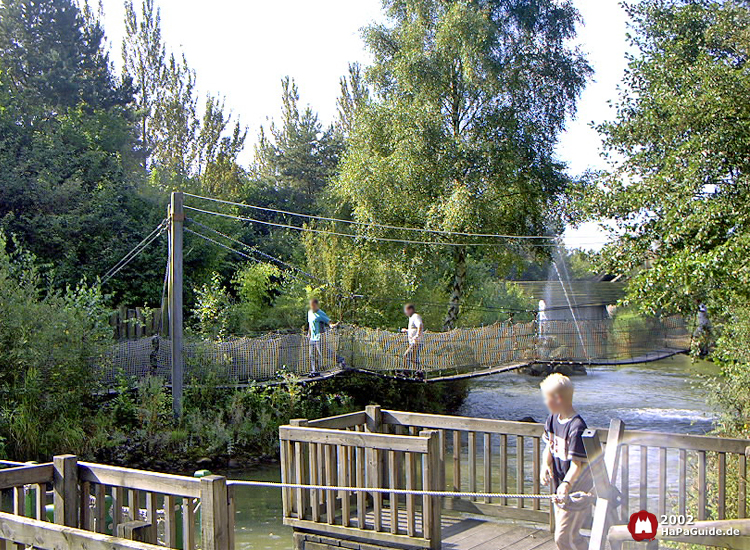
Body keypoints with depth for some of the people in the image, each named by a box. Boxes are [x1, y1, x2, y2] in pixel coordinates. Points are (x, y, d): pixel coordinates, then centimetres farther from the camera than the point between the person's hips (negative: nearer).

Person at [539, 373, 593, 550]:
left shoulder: (576, 427, -25)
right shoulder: (553, 419, 2)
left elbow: (578, 463, -25)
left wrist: (567, 484, -39)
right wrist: (545, 465, -8)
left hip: (576, 491, -9)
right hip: (560, 489, 9)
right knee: (571, 536, 19)